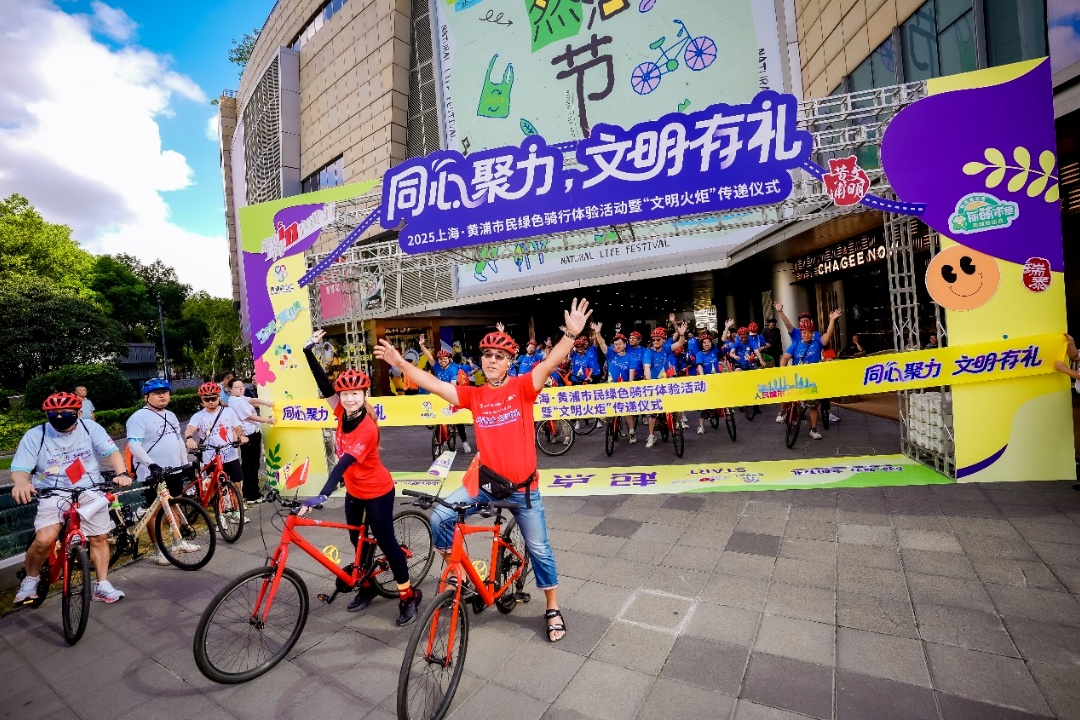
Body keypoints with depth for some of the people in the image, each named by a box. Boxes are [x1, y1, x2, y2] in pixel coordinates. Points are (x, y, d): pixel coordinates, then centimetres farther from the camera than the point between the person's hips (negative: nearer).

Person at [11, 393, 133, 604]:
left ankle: (103, 586, 15)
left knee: (100, 538, 3)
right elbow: (20, 468, -8)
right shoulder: (34, 435, -4)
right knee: (44, 540, -20)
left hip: (90, 492, 1)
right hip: (53, 494, -1)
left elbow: (112, 451, -10)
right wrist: (22, 483, -33)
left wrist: (122, 473, -29)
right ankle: (30, 579, 12)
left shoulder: (90, 427, -3)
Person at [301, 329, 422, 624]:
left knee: (385, 540, 0)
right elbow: (324, 385, -14)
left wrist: (322, 496, -44)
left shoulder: (368, 428, -30)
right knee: (358, 540, 18)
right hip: (354, 490, 7)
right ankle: (367, 587, 39)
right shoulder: (343, 412, -10)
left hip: (377, 491, -7)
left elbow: (344, 462, -37)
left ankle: (408, 595, 16)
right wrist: (308, 351, -18)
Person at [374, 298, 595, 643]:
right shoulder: (473, 395, -2)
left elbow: (548, 364, -25)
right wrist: (400, 363, -12)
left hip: (522, 487, -2)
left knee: (539, 549, 11)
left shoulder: (522, 387, -9)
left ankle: (553, 610, 34)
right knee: (440, 517, -12)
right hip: (486, 481, 2)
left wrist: (570, 335, -39)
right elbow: (434, 384, -5)